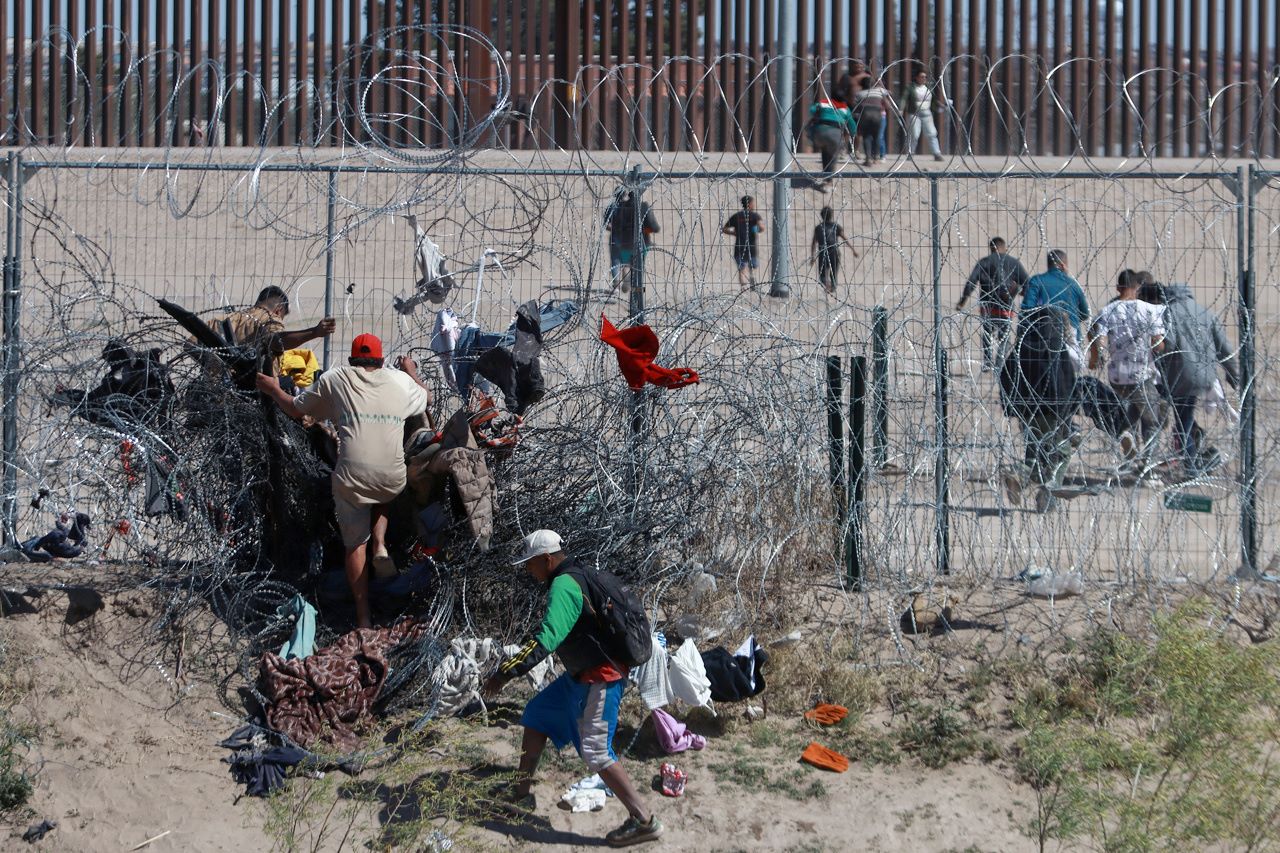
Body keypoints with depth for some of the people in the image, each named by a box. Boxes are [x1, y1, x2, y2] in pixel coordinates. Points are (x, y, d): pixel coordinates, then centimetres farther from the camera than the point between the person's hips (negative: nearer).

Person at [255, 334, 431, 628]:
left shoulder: (335, 380, 8)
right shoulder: (400, 381, 12)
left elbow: (295, 409, 16)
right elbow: (427, 398, 33)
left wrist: (273, 390, 34)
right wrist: (412, 372, 50)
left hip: (352, 477, -2)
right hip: (392, 481, 2)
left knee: (355, 544, 12)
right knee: (381, 500, 37)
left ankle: (364, 617, 11)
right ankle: (380, 545, 11)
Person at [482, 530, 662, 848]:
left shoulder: (563, 587, -21)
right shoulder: (577, 576, 9)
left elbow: (546, 640, -32)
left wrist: (506, 672, -34)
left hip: (599, 680, -11)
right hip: (581, 675, 11)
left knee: (595, 753, -11)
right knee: (536, 714, 18)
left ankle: (644, 821, -8)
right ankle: (521, 795, 26)